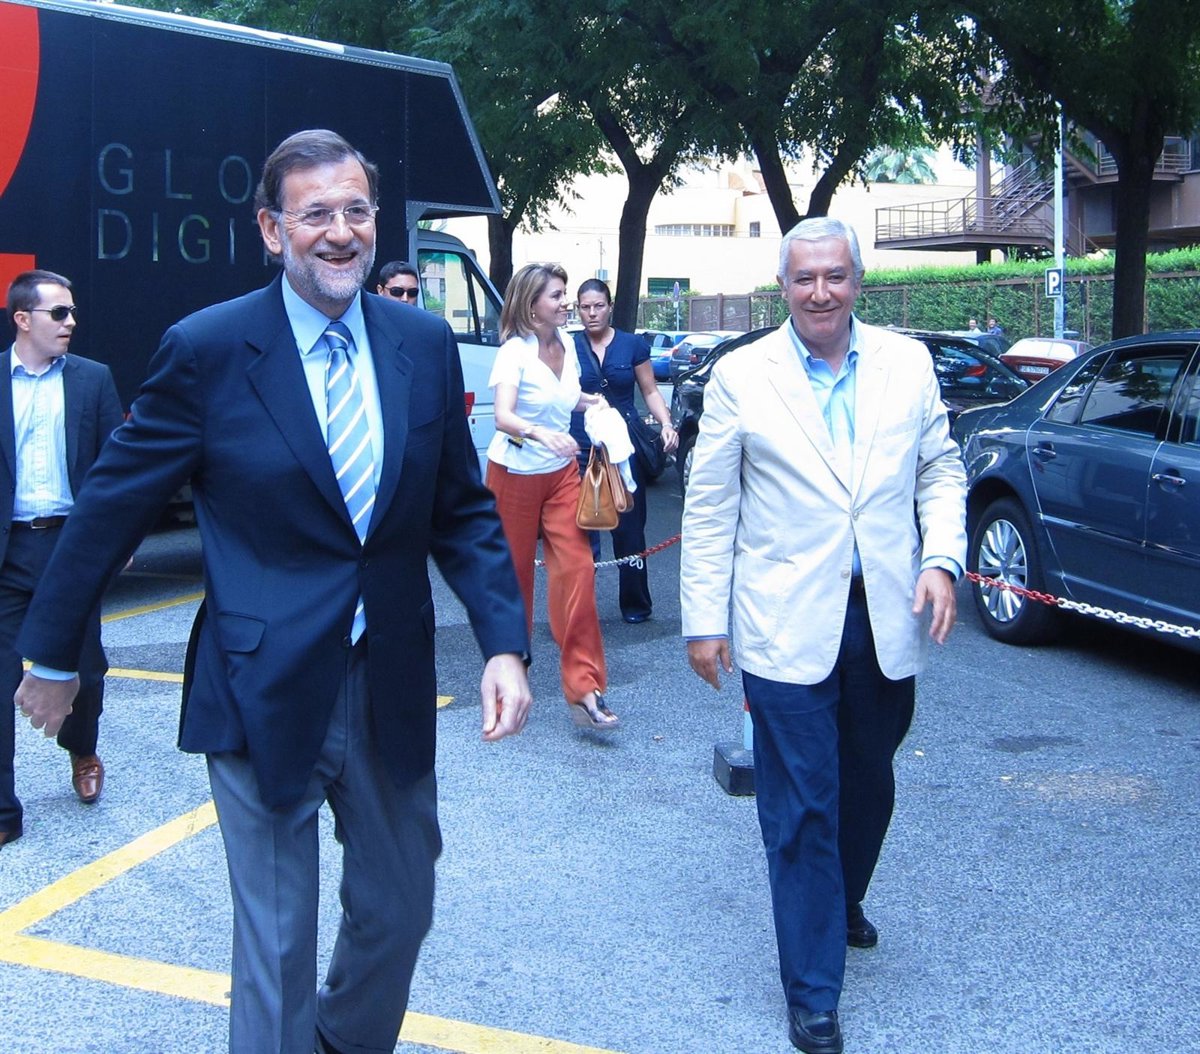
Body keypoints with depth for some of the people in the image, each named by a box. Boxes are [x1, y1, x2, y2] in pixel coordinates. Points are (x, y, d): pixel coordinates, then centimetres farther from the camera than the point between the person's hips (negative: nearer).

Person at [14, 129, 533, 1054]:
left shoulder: (425, 344, 1)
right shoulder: (208, 350, -10)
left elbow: (464, 511, 6)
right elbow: (110, 509, -3)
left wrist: (505, 644, -7)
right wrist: (51, 657, 3)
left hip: (392, 689, 4)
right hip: (265, 691, -4)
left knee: (400, 911, 20)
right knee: (277, 942, 8)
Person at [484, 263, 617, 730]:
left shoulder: (566, 343, 3)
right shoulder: (514, 352, -15)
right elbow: (503, 417, -30)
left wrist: (586, 401, 5)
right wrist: (541, 433, -47)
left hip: (561, 473, 5)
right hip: (515, 475, -4)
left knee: (577, 568, -8)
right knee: (513, 571, 7)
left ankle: (583, 687, -9)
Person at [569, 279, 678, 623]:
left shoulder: (632, 345, 4)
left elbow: (650, 392, 8)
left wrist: (666, 423, -8)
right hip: (580, 448, 0)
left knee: (629, 527, 7)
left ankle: (635, 604, 21)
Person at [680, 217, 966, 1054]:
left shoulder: (908, 363, 4)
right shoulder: (741, 376, -4)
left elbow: (941, 468, 11)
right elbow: (709, 506, -1)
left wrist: (942, 557, -5)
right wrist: (704, 620, -3)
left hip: (885, 620, 3)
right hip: (787, 628, -3)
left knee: (869, 787, 19)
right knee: (802, 810, 2)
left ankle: (844, 900, 48)